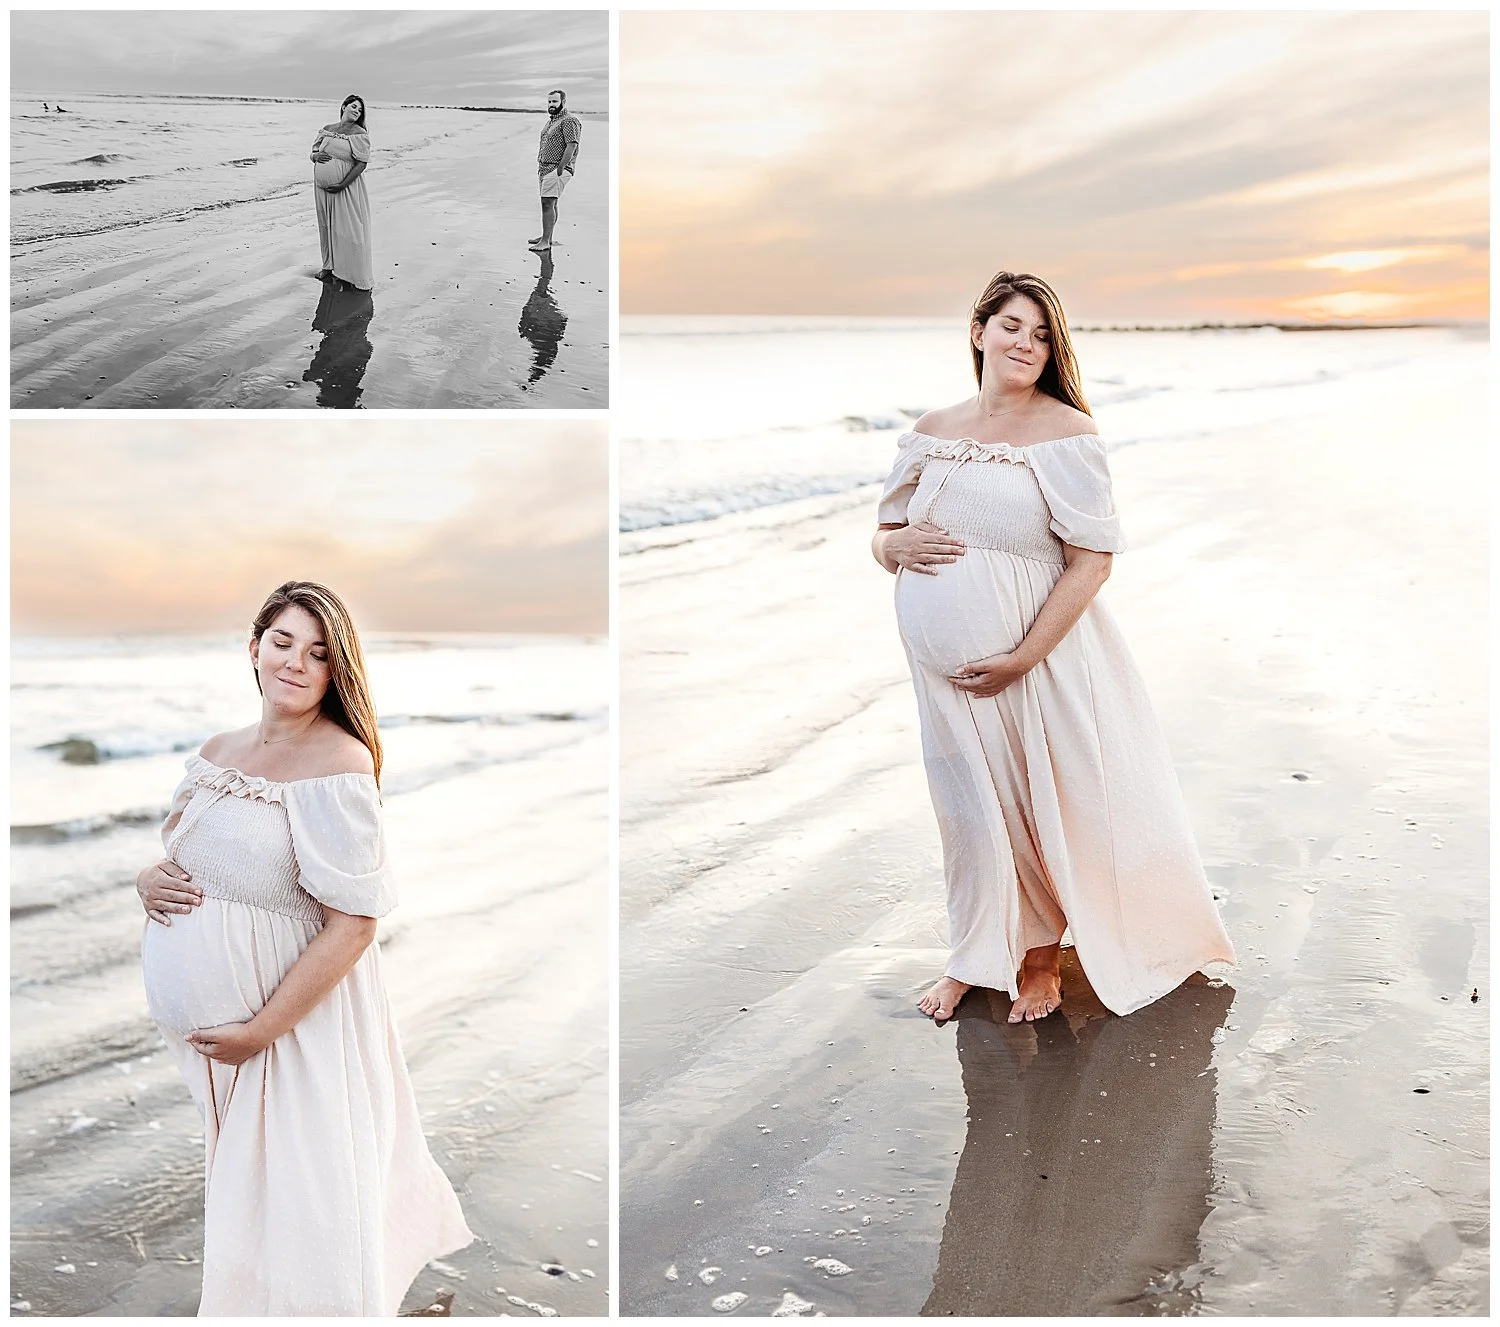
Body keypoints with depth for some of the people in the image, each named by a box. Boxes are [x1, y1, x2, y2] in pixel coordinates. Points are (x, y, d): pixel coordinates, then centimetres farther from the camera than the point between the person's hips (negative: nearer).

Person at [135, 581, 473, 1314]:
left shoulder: (340, 765, -19)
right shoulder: (217, 751, 4)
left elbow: (353, 924, -21)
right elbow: (174, 855, 19)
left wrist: (259, 1031, -19)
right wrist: (148, 880, -5)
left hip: (294, 1017, -7)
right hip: (198, 1018, 7)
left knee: (292, 1195, 5)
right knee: (235, 1181, 23)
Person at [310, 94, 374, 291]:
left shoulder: (359, 134, -6)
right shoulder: (326, 129, 10)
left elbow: (362, 163, -13)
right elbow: (312, 153, 15)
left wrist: (342, 185, -19)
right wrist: (315, 156, -11)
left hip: (347, 188, -5)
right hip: (323, 188, 5)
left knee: (348, 228, -6)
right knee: (326, 226, 13)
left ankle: (357, 274, -2)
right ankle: (330, 265, 27)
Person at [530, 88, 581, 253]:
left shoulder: (569, 121, -11)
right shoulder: (551, 120, 19)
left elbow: (571, 146, -19)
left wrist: (560, 169, -21)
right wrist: (540, 167, 17)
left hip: (557, 168, -9)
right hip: (544, 168, 9)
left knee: (548, 203, -14)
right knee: (550, 203, 14)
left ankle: (546, 241, -15)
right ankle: (546, 236, 21)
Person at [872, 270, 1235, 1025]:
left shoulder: (1064, 434, -9)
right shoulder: (932, 432, 6)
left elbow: (1093, 560, -13)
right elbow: (883, 536, 15)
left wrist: (1023, 657, -19)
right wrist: (895, 545, -11)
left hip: (1041, 660, -4)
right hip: (946, 670, 4)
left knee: (1042, 806, 11)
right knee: (971, 808, 14)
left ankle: (1040, 959, 32)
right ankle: (972, 961, 32)